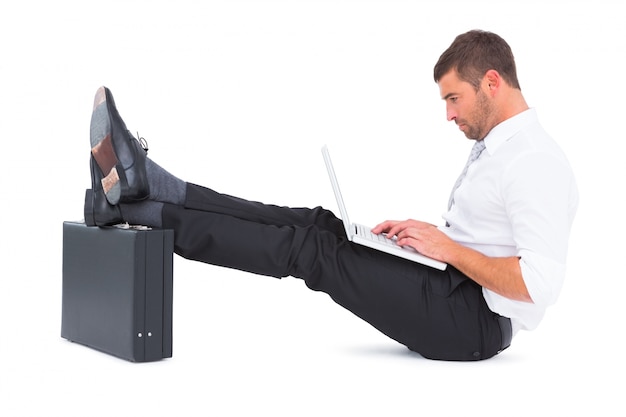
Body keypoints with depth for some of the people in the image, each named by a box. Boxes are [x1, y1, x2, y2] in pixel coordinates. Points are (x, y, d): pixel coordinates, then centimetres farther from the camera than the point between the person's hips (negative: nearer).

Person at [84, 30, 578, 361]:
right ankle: (140, 182, -11)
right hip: (454, 294, 9)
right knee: (315, 224, -6)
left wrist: (447, 247, -19)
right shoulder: (495, 147, 15)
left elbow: (539, 284, -27)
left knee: (310, 249, -17)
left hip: (478, 322, -9)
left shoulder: (536, 163, -18)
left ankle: (131, 206, -14)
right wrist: (423, 233, 6)